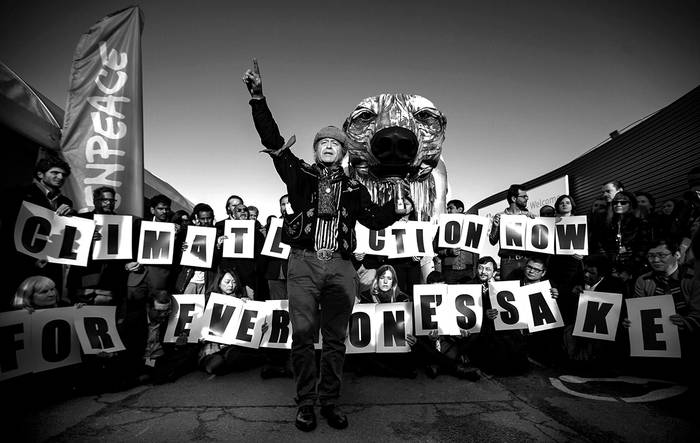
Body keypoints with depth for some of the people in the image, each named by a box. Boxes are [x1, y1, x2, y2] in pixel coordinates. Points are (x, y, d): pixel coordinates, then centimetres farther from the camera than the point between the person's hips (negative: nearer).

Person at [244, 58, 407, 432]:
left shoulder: (353, 188, 16)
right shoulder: (300, 174, 10)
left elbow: (374, 219, 12)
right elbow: (272, 139, 2)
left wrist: (397, 209, -6)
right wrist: (257, 96, -5)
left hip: (340, 267, 2)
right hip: (304, 262, -1)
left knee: (335, 338, 7)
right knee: (303, 335, 0)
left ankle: (329, 402, 21)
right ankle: (305, 403, 15)